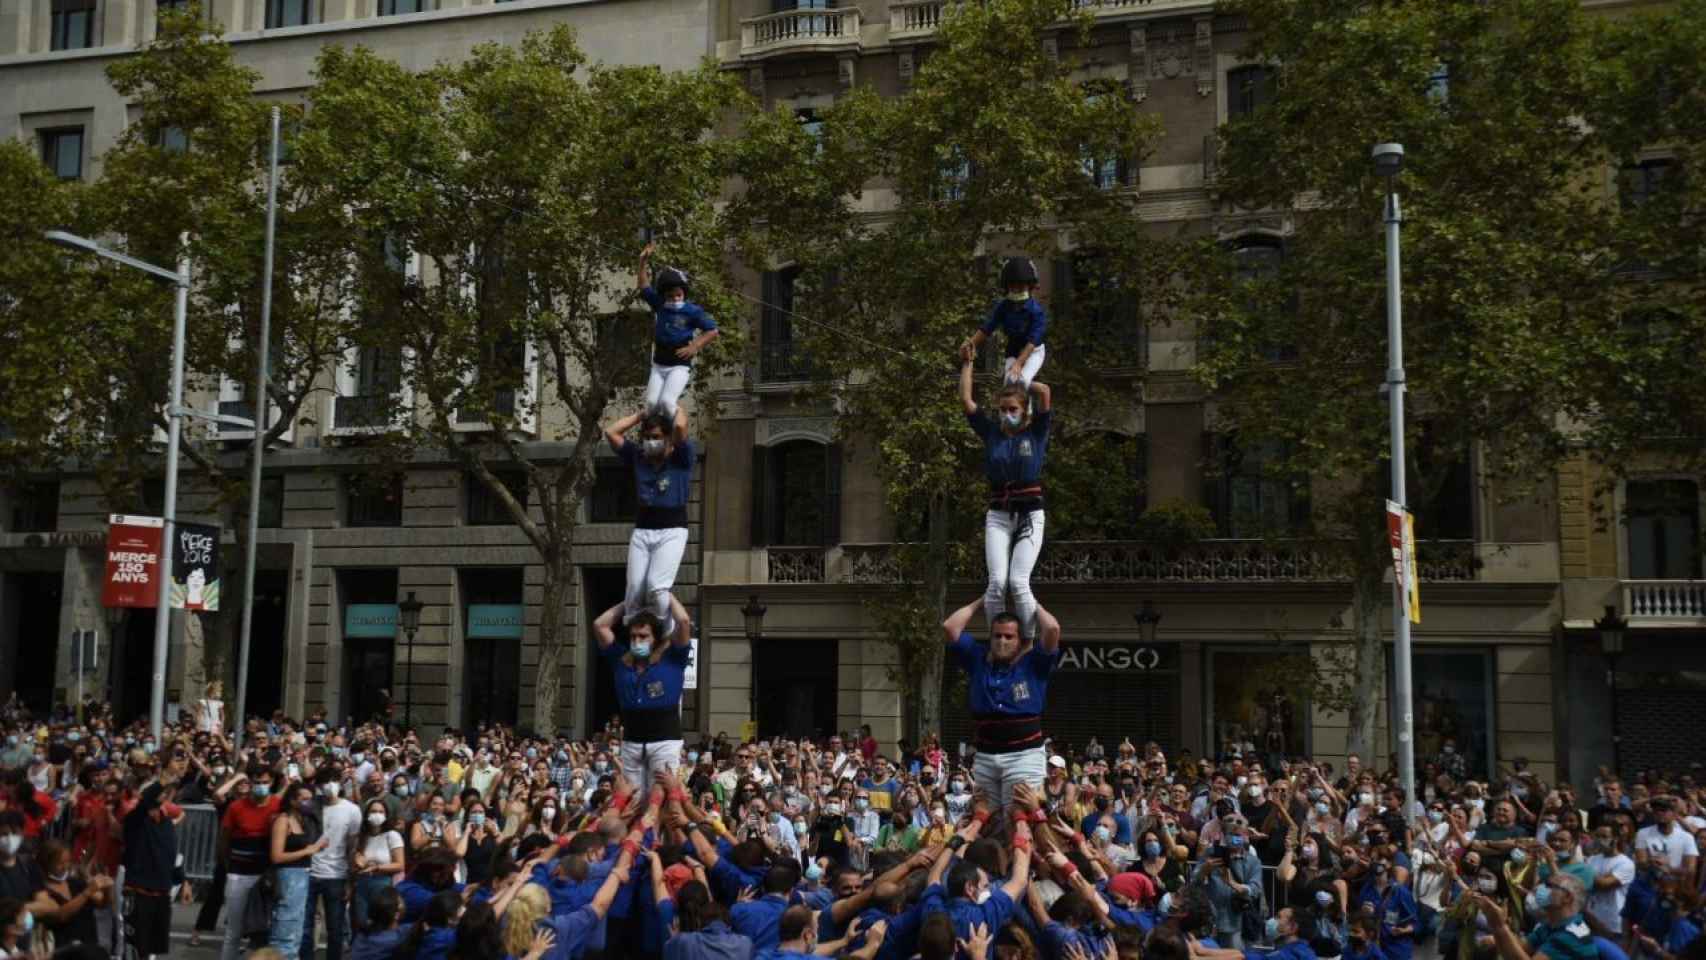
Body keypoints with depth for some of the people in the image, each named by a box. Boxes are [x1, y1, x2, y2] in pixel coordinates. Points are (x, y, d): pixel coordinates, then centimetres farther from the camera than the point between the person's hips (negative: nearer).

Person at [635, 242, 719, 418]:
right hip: (658, 365, 4)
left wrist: (694, 347, -11)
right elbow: (643, 286, 11)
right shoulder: (659, 305, 5)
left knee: (667, 402, -21)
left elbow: (712, 331, -1)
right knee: (651, 403, -8)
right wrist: (643, 262, -1)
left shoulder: (693, 311, -6)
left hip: (680, 366, -4)